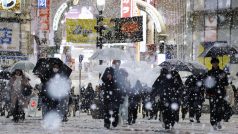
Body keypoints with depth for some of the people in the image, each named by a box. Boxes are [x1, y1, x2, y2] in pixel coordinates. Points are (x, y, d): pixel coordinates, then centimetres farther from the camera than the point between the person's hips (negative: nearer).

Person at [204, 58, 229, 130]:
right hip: (212, 93, -1)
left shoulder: (222, 72, 9)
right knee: (213, 108, -8)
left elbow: (226, 83, 8)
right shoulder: (209, 73, 7)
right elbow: (206, 83, 8)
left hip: (220, 93, 1)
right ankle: (214, 124, -3)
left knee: (220, 108, -5)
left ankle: (218, 121, 16)